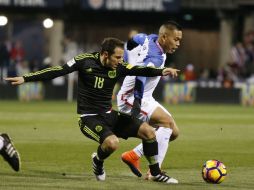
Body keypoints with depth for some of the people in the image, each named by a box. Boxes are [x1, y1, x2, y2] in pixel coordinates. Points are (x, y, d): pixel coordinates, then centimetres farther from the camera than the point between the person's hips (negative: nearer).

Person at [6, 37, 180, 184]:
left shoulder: (119, 67, -4)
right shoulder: (85, 61, -13)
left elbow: (140, 70, -17)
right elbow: (57, 71, -11)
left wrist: (162, 71, -36)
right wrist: (25, 78, -15)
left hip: (109, 115, 5)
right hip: (89, 118, -5)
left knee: (148, 131, -8)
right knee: (113, 142, -32)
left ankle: (156, 173, 10)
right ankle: (98, 161, 5)